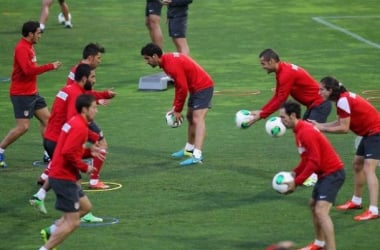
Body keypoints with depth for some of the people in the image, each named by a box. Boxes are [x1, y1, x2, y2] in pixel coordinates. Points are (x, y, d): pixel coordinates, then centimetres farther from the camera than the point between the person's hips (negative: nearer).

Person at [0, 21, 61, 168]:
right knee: (23, 127, -10)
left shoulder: (29, 47, 12)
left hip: (32, 92, 10)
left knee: (46, 119, 9)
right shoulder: (22, 49, -19)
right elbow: (28, 70, -29)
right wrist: (51, 66, -23)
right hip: (21, 94, -10)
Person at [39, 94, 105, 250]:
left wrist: (90, 151, 9)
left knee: (85, 207, 23)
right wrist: (85, 167, -15)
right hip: (64, 178, -10)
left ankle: (51, 231, 21)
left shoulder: (75, 122, 13)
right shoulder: (80, 127, -19)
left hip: (62, 175, 10)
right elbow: (68, 153, -27)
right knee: (72, 222, -6)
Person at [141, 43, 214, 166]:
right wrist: (175, 106, 8)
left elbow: (183, 88, -22)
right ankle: (189, 149, 37)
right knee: (190, 117, 21)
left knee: (198, 120, -20)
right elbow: (178, 85, 13)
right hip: (196, 87, 11)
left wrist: (178, 110, -13)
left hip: (203, 87, -11)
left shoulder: (172, 65, -24)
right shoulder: (168, 60, 7)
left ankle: (197, 156, -31)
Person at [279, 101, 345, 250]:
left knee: (321, 211, -20)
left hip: (333, 173, -11)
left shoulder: (306, 132, -21)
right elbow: (308, 158, 17)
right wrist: (295, 173, 4)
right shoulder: (300, 130, 10)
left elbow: (314, 162, -23)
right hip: (325, 173, 11)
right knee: (313, 205, 23)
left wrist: (296, 182, -18)